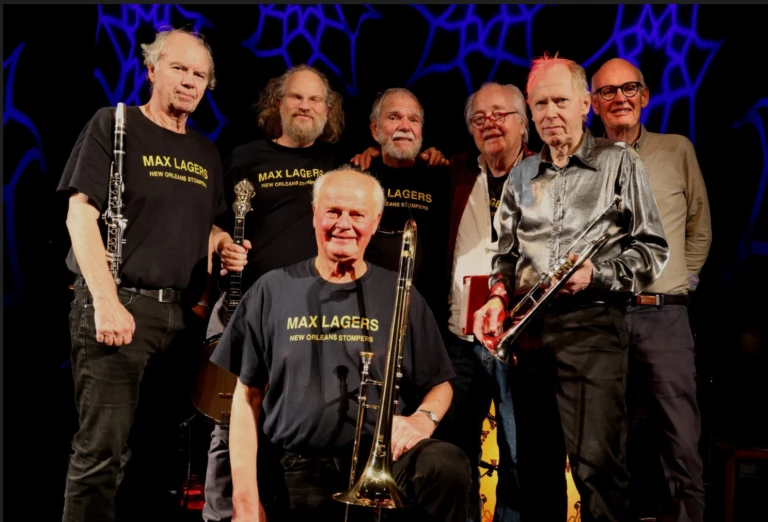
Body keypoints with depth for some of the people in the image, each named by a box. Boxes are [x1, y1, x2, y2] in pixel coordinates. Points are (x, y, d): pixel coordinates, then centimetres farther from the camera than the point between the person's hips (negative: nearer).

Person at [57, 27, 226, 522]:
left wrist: (204, 296, 5)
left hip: (184, 314, 6)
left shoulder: (206, 152, 15)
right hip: (120, 305, -5)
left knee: (166, 446, 9)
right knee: (103, 449, -9)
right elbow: (80, 215, -8)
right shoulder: (114, 124, -1)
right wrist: (106, 302, -17)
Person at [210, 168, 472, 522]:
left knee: (447, 467, -27)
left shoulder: (399, 295, 6)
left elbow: (440, 384, 11)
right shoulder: (273, 290, 6)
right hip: (297, 474, 0)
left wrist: (422, 419, -12)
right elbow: (247, 398, 6)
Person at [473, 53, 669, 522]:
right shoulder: (521, 176, 16)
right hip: (529, 329, 5)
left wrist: (598, 274, -15)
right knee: (537, 461, 11)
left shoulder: (619, 162, 3)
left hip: (591, 324, -5)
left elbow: (653, 249, 0)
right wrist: (500, 296, 3)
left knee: (597, 463, -11)